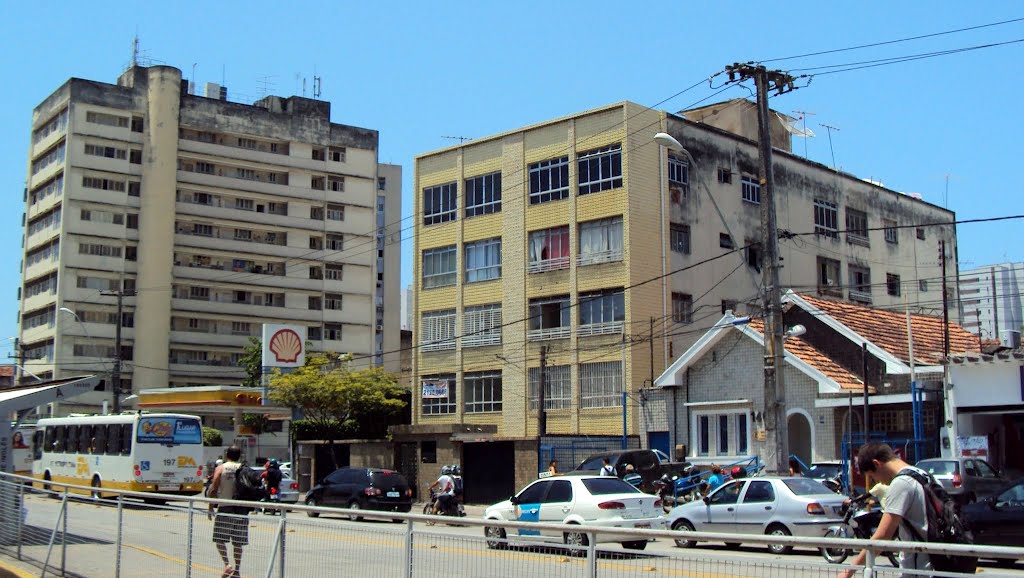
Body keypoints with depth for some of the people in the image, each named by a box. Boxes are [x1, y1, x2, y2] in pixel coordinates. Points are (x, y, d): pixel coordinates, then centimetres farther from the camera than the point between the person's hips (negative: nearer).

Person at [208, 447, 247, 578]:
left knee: (219, 539, 4)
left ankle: (227, 565, -13)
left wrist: (211, 508, 0)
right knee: (238, 542, 9)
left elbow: (213, 490, -7)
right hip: (241, 509, 3)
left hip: (225, 508, -3)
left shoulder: (221, 468, -1)